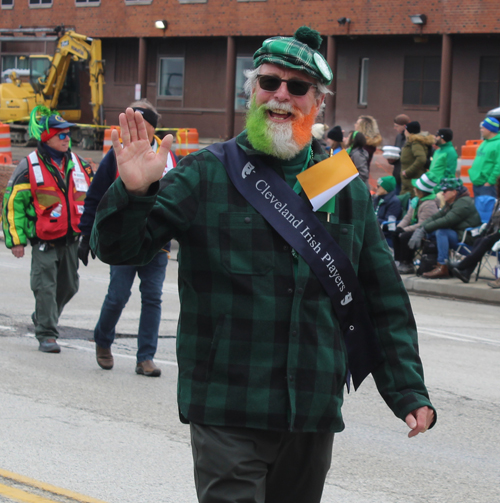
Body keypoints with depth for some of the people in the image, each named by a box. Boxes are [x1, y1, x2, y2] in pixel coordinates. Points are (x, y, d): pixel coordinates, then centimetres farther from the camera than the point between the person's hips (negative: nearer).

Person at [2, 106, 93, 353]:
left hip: (71, 239, 5)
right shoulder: (29, 167, -7)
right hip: (44, 240, -5)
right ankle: (46, 334, 2)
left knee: (68, 286, 13)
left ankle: (42, 318, 36)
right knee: (45, 287, -7)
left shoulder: (78, 164, 9)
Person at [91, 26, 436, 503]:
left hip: (315, 416, 4)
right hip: (228, 414, -4)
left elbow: (385, 301, 14)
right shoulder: (205, 174, 0)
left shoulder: (348, 190, 9)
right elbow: (119, 247, -3)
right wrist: (134, 192, -23)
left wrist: (408, 391, 8)